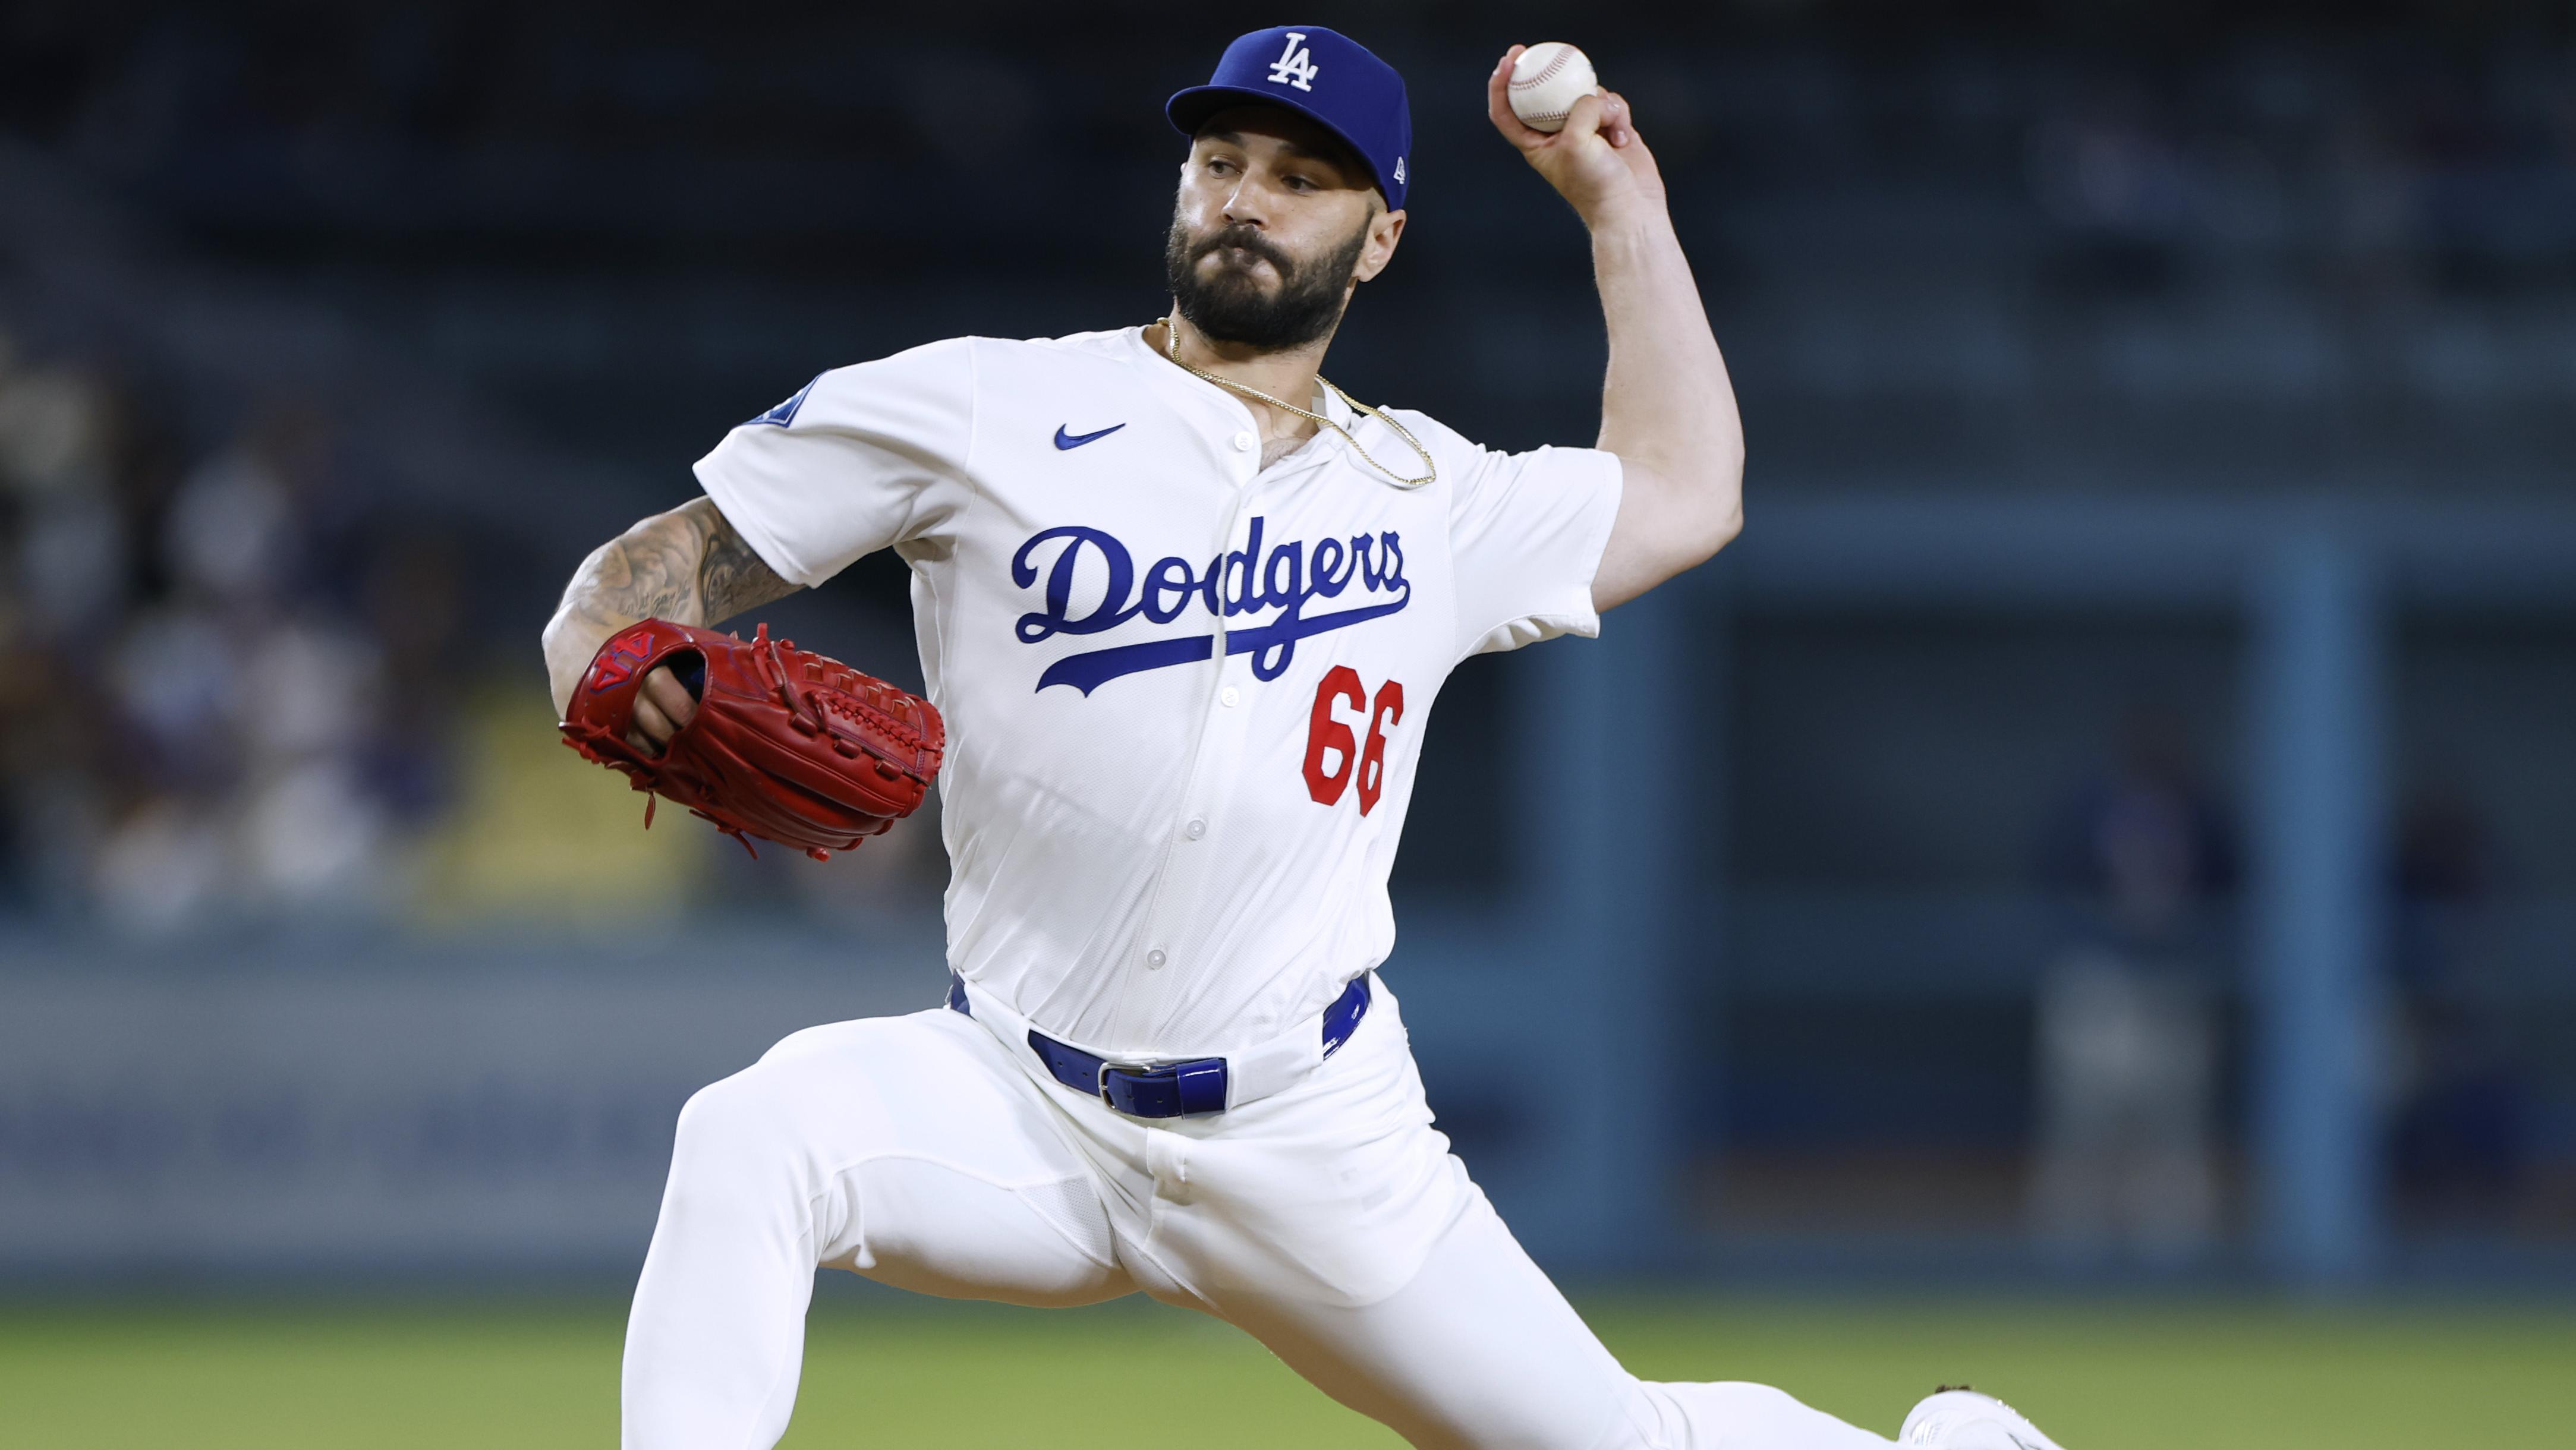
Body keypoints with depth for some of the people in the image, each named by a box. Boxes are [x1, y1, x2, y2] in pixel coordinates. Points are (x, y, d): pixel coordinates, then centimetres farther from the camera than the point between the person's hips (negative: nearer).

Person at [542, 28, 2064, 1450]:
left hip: (1314, 1136, 2)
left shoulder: (1424, 500, 10)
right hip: (1016, 1096, -2)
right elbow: (681, 555, -2)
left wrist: (1618, 199, 26)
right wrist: (605, 652, -25)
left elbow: (1684, 495, 27)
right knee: (756, 1138, -32)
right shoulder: (989, 413, -1)